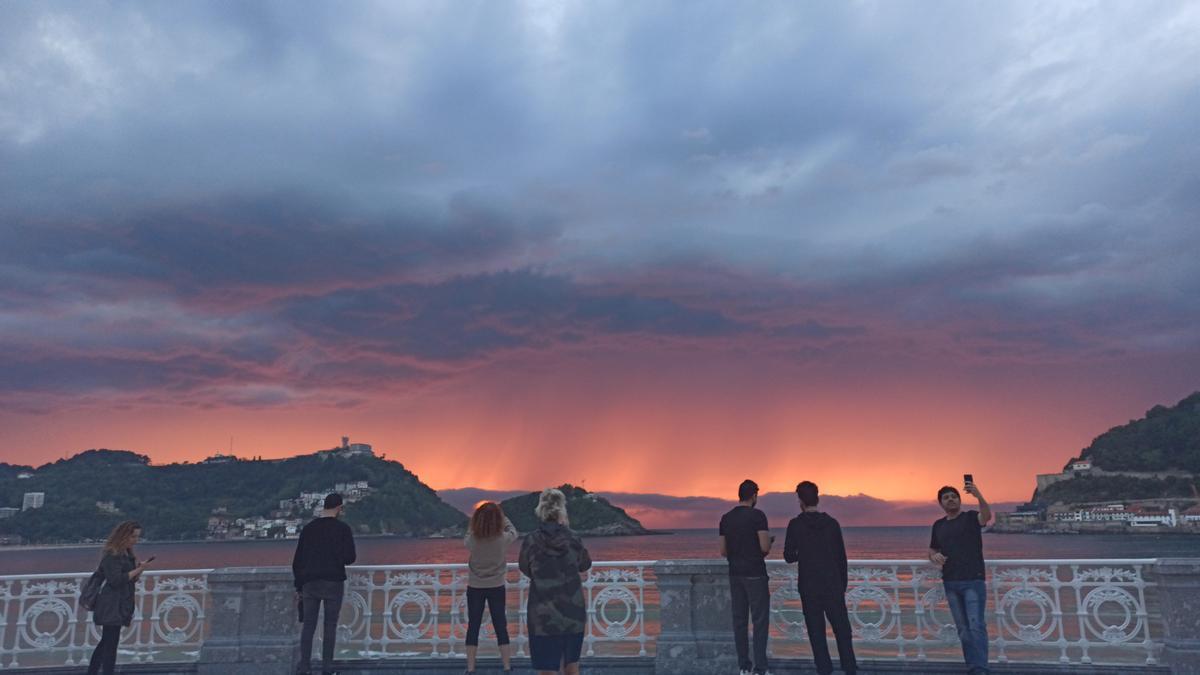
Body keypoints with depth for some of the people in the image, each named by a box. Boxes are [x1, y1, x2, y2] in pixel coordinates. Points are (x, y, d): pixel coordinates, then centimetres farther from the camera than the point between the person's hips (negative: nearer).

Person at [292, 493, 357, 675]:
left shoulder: (308, 528, 8)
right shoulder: (343, 528, -4)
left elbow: (297, 560, 9)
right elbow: (349, 558, -8)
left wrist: (298, 586, 14)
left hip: (310, 583, 3)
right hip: (333, 583, -3)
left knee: (308, 625, 8)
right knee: (330, 626, 3)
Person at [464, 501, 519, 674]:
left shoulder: (472, 539, -18)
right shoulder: (503, 538, -18)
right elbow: (513, 531, 4)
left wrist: (474, 524, 11)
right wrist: (501, 515, 12)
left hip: (475, 587, 0)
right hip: (496, 587, 0)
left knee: (473, 627, 10)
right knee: (500, 627, 10)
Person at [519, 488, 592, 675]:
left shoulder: (531, 541, -9)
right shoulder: (573, 539, -6)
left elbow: (525, 569, 7)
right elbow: (585, 565, 13)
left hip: (543, 617, -2)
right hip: (573, 614, 2)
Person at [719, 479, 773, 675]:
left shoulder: (726, 518, 7)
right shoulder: (757, 515, -10)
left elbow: (723, 551, 9)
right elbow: (765, 547, -15)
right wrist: (769, 539, 7)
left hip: (735, 574, 6)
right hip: (755, 574, -5)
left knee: (739, 620, 9)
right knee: (760, 620, 0)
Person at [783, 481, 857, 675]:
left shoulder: (795, 524, -8)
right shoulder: (831, 523, -1)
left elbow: (789, 556, -6)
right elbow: (841, 556, 3)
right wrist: (843, 584, 12)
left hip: (809, 586, -2)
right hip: (832, 584, 2)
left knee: (816, 629, 6)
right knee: (841, 626, 12)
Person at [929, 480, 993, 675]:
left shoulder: (971, 518, -2)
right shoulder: (938, 525, 13)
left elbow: (987, 516, -25)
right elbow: (932, 550, 21)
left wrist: (978, 495, -44)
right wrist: (934, 556, -4)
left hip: (973, 580, -5)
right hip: (950, 583, 5)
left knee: (976, 626, -11)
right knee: (963, 629, 9)